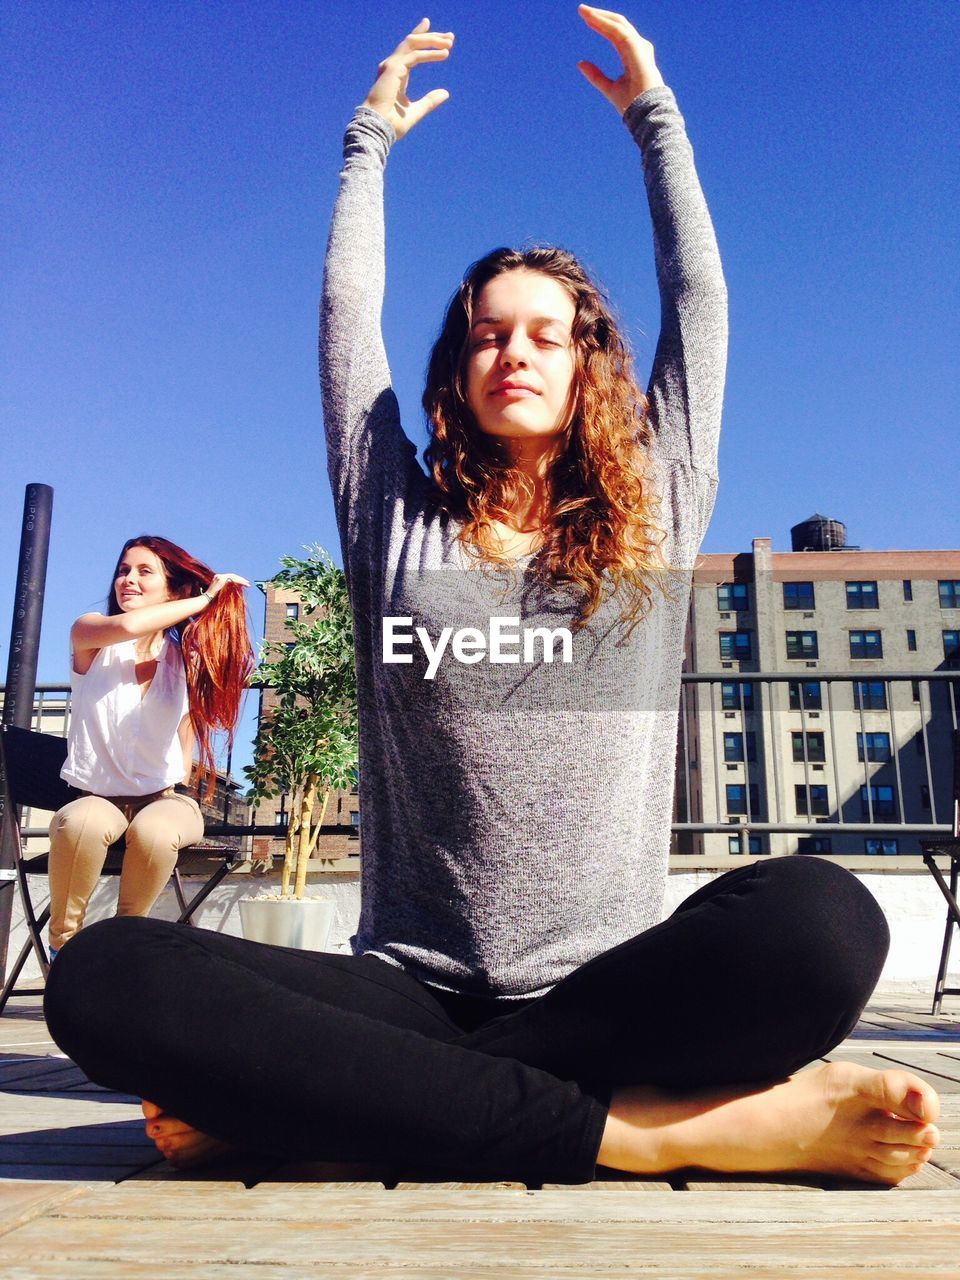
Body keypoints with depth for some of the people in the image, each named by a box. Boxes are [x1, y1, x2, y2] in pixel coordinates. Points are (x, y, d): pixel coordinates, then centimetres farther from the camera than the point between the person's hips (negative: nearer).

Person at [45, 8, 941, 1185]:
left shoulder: (653, 521, 11)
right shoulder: (399, 523, 10)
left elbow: (698, 297, 17)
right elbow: (347, 310, 18)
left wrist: (654, 112, 29)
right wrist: (369, 139, 33)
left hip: (609, 985, 1)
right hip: (410, 988, 0)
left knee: (817, 917, -33)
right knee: (107, 978, -27)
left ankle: (307, 1101, -23)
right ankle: (648, 1126, -27)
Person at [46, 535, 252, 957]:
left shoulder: (187, 660, 4)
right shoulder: (88, 637, 0)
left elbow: (186, 750, 8)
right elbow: (125, 626, -26)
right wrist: (205, 599, -17)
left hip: (165, 798, 1)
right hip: (98, 797, -1)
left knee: (154, 830, -36)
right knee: (80, 822, -37)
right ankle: (62, 944, -15)